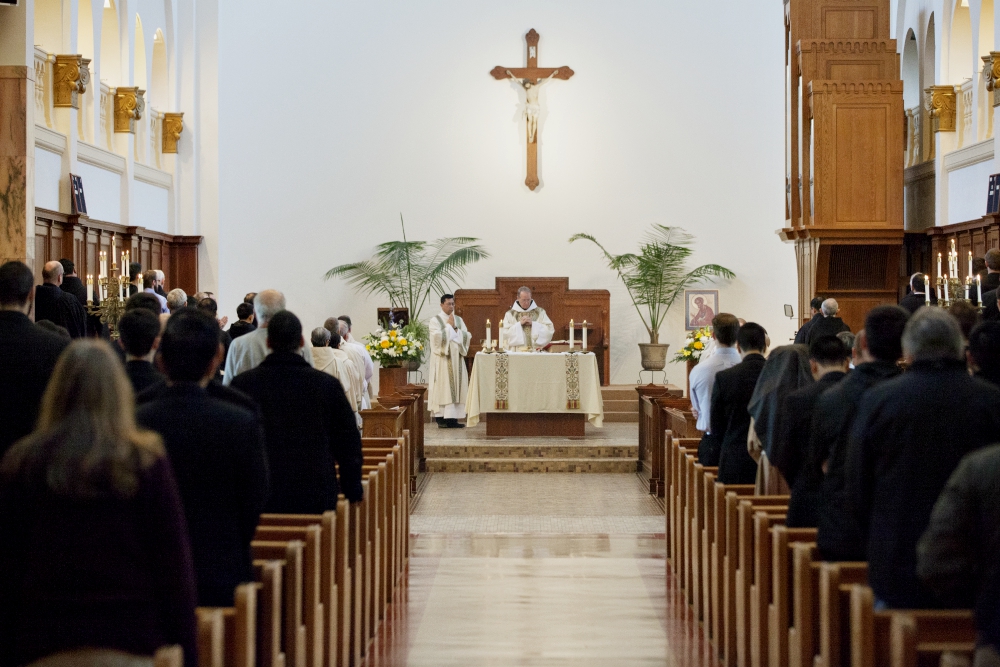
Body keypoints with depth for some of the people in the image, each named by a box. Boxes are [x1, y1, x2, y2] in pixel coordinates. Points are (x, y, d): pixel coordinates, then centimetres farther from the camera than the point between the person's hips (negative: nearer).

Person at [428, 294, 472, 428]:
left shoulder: (459, 320, 13)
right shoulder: (435, 320, -1)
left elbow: (467, 336, 4)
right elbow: (438, 338, -15)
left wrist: (455, 329, -8)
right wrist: (449, 326, -8)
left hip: (457, 358, 5)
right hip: (442, 359, -5)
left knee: (456, 387, 1)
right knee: (442, 387, -8)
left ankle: (453, 418, 2)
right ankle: (441, 418, -7)